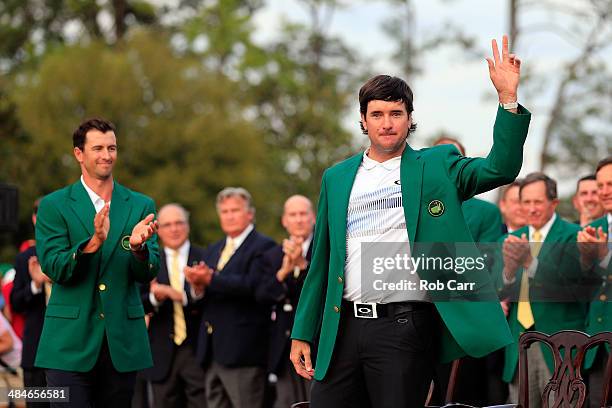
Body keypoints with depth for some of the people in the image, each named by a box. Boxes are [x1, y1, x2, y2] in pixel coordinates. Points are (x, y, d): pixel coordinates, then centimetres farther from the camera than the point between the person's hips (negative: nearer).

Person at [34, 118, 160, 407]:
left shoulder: (140, 206, 9)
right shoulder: (54, 206, 2)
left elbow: (148, 274, 3)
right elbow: (53, 268, -8)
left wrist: (139, 247, -20)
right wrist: (93, 242, -24)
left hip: (122, 343, 3)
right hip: (70, 344, -3)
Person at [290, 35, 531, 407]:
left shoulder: (435, 166, 7)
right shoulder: (337, 178, 15)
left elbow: (501, 168, -8)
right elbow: (322, 261, 16)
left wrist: (508, 97, -18)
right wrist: (303, 333, 12)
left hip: (405, 325, -3)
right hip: (343, 325, 3)